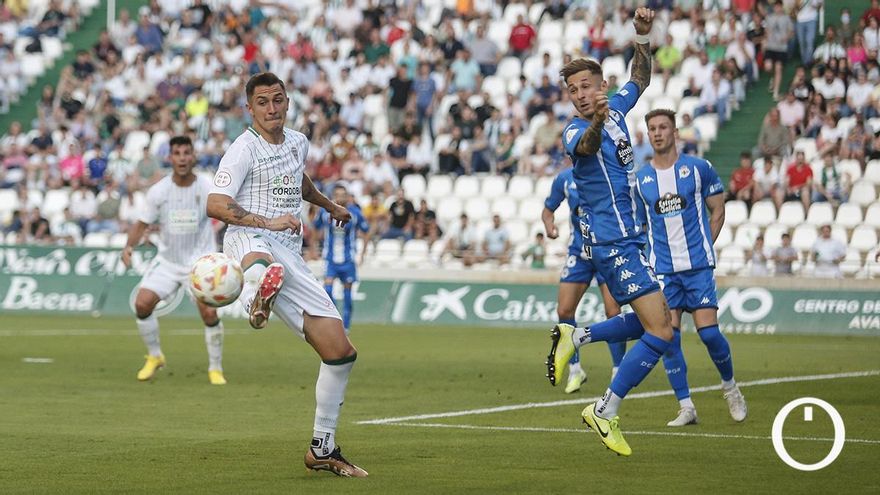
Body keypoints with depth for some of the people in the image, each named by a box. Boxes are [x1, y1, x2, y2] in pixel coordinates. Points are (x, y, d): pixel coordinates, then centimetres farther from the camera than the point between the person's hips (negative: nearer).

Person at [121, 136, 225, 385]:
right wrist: (129, 246, -15)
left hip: (200, 261, -2)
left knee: (209, 312, -18)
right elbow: (142, 224, 2)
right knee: (142, 303, -12)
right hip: (167, 260, 2)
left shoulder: (207, 188, -11)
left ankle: (215, 369, 2)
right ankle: (154, 356, 13)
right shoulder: (158, 191, -6)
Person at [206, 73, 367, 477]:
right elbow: (215, 205, -16)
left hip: (291, 258, 6)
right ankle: (259, 296, -81)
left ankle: (323, 449, 15)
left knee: (340, 351, 4)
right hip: (249, 243, -6)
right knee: (261, 263, -47)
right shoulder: (243, 150, -4)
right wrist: (268, 222, -25)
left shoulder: (298, 142, 18)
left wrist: (329, 206, 58)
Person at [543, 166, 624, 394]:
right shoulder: (565, 178, -1)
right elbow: (548, 210, 12)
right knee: (564, 310, -5)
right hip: (578, 253, 3)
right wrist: (549, 226, -10)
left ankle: (618, 372, 4)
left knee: (613, 312, -11)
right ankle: (575, 369, 11)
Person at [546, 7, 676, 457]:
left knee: (655, 322, 17)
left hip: (627, 238, 9)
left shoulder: (616, 109, 8)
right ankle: (605, 413, -7)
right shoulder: (576, 131, -14)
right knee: (660, 332, -14)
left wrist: (642, 36, 12)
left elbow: (640, 80, 27)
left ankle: (573, 337, 21)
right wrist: (596, 121, -61)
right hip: (613, 240, -9)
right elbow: (586, 146, -39)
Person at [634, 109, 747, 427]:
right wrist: (648, 258, 5)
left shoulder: (699, 169, 0)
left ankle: (730, 386, 19)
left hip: (698, 265, -2)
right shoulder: (641, 180, 6)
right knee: (669, 337, -6)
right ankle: (686, 407, 1)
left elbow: (717, 212, 8)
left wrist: (703, 247, 2)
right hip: (662, 269, 2)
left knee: (709, 332, -8)